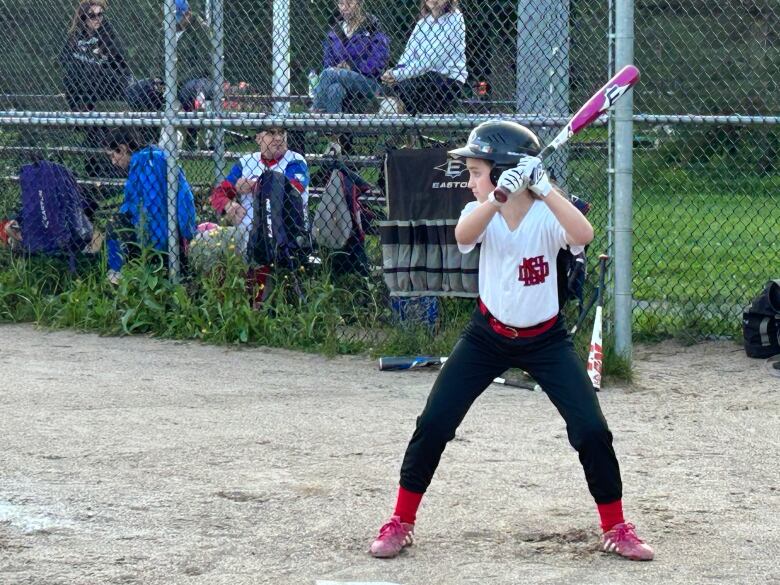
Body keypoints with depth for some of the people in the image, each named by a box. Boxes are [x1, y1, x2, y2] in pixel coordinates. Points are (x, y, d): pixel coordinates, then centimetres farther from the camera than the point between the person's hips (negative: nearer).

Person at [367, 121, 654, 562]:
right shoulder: (482, 211, -10)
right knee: (433, 426, -6)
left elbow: (584, 235, -39)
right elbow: (463, 235, -35)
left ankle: (616, 528, 7)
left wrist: (544, 189, -44)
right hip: (488, 338, 2)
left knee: (592, 430, -11)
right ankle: (401, 524, 9)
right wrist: (500, 196, -51)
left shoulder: (546, 214, -17)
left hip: (546, 339, -2)